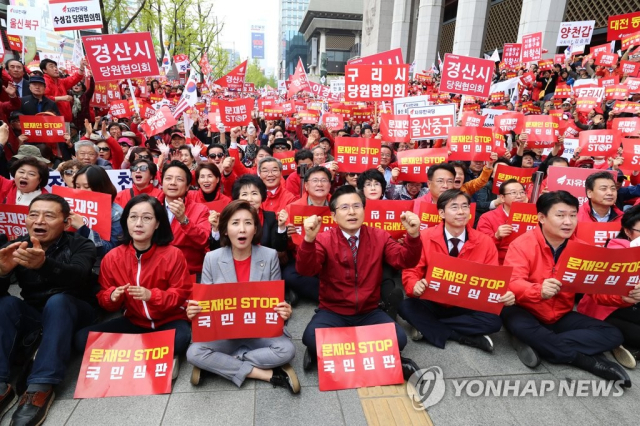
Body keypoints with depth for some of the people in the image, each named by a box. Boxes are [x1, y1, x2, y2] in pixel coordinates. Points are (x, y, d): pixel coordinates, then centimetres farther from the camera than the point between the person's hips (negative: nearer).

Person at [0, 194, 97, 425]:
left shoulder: (81, 246, -11)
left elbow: (77, 275, -33)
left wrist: (44, 264, -54)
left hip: (72, 314, -3)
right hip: (33, 315, 4)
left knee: (57, 301, -32)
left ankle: (40, 388, -36)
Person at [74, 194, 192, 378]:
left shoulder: (173, 254, -14)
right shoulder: (112, 258, -5)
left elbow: (182, 294, -11)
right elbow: (103, 297, 4)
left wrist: (151, 295, -27)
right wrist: (112, 296, -20)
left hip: (168, 321, -5)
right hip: (133, 322, 5)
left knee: (181, 339, -37)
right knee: (82, 338, -14)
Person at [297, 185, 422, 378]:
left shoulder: (379, 237, -1)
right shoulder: (324, 239, -8)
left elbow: (405, 261, -12)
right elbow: (305, 270, -23)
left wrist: (413, 236, -31)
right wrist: (309, 239, -41)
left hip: (369, 313, 3)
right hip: (333, 312, -2)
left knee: (398, 339, -24)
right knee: (312, 339, -31)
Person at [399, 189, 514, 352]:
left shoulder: (485, 242, -5)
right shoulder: (425, 238, -10)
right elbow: (411, 272, -9)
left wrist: (505, 296, -25)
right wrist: (416, 286, -33)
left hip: (468, 307, 1)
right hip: (433, 303, 0)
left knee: (493, 321, -27)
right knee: (406, 307, -29)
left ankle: (428, 326, -14)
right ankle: (465, 337, -17)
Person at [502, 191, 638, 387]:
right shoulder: (522, 245, -17)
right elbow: (512, 283, -29)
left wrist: (623, 296, -25)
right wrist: (539, 290, -49)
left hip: (561, 317, 5)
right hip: (527, 313, -5)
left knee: (612, 335, -10)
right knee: (516, 320, -38)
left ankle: (537, 344, -21)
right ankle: (589, 361, -19)